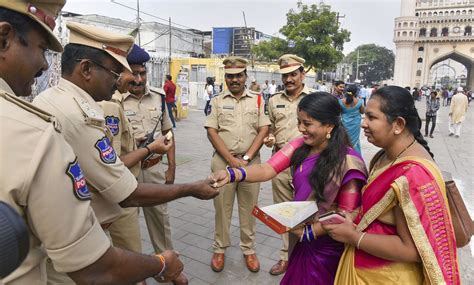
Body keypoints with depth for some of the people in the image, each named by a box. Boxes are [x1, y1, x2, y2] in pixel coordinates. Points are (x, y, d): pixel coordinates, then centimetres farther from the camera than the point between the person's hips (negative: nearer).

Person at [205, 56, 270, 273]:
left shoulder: (257, 100, 6)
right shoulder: (217, 101, 5)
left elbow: (264, 130, 0)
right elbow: (211, 132, -2)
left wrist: (246, 158, -10)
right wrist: (231, 159, -11)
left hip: (251, 161, 0)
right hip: (223, 161, 0)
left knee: (248, 207, 9)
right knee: (222, 206, 8)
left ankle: (249, 249, 24)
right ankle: (219, 249, 24)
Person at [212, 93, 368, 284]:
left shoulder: (347, 161, -22)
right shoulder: (300, 146, -7)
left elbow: (347, 213, -18)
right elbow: (267, 169, -17)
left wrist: (309, 231, -24)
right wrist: (231, 174, -33)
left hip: (328, 246, -5)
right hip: (300, 237, 5)